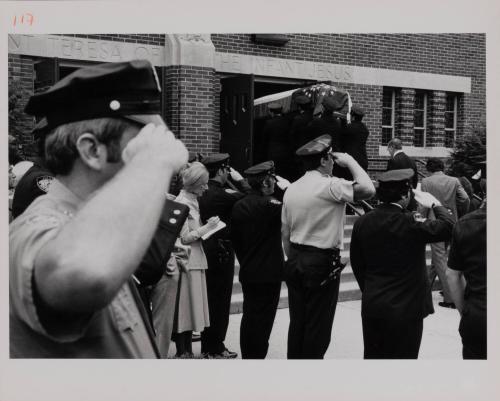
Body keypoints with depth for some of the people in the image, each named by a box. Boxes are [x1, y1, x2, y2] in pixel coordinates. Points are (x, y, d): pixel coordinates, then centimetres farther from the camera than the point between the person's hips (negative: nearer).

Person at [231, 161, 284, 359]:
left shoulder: (238, 206, 5)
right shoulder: (270, 205, -17)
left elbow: (235, 239, 11)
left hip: (247, 273, 7)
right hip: (269, 273, -7)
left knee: (249, 316, 16)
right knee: (263, 320, 1)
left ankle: (246, 355, 24)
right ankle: (257, 356, 4)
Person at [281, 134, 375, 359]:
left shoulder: (292, 189, 7)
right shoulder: (330, 186, -15)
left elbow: (285, 232, 11)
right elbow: (368, 189, -26)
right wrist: (350, 161, -11)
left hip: (295, 262, 7)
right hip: (322, 264, -7)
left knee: (297, 322, 14)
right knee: (318, 326, 3)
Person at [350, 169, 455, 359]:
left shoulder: (362, 222, -2)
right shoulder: (411, 223, -19)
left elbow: (357, 265, 6)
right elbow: (449, 225, -13)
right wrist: (435, 204, 4)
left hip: (371, 306, 5)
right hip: (405, 308, -5)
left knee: (373, 355, 17)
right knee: (402, 357, 7)